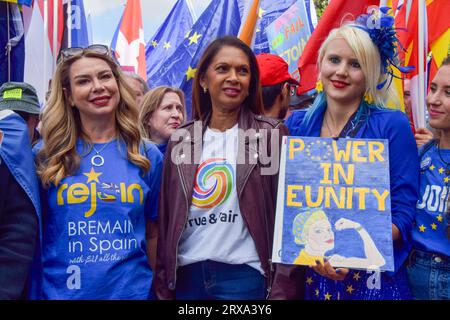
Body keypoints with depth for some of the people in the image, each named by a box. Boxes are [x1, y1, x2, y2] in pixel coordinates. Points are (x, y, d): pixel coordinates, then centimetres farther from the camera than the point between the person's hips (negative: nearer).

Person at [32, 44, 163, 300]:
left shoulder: (148, 156, -1)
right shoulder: (46, 155, -4)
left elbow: (153, 234, 5)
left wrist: (161, 289, 6)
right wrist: (35, 293, -4)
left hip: (134, 290, 1)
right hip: (60, 291, 0)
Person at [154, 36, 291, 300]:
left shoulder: (271, 134, -3)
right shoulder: (182, 140, 6)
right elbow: (165, 214, 7)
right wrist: (163, 283, 5)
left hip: (243, 273, -3)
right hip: (186, 274, 4)